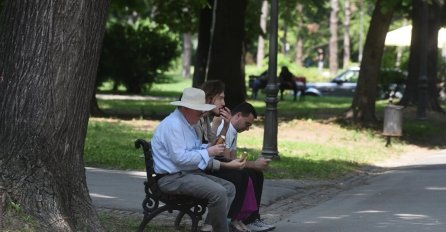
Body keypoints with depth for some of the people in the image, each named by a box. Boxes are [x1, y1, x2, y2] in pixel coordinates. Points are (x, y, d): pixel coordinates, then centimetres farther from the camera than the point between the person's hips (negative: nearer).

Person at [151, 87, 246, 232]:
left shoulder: (186, 123, 17)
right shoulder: (173, 125, -16)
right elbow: (180, 158, -24)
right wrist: (208, 152, -17)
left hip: (189, 173, 11)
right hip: (173, 178, -11)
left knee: (229, 188, 1)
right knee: (218, 192, -27)